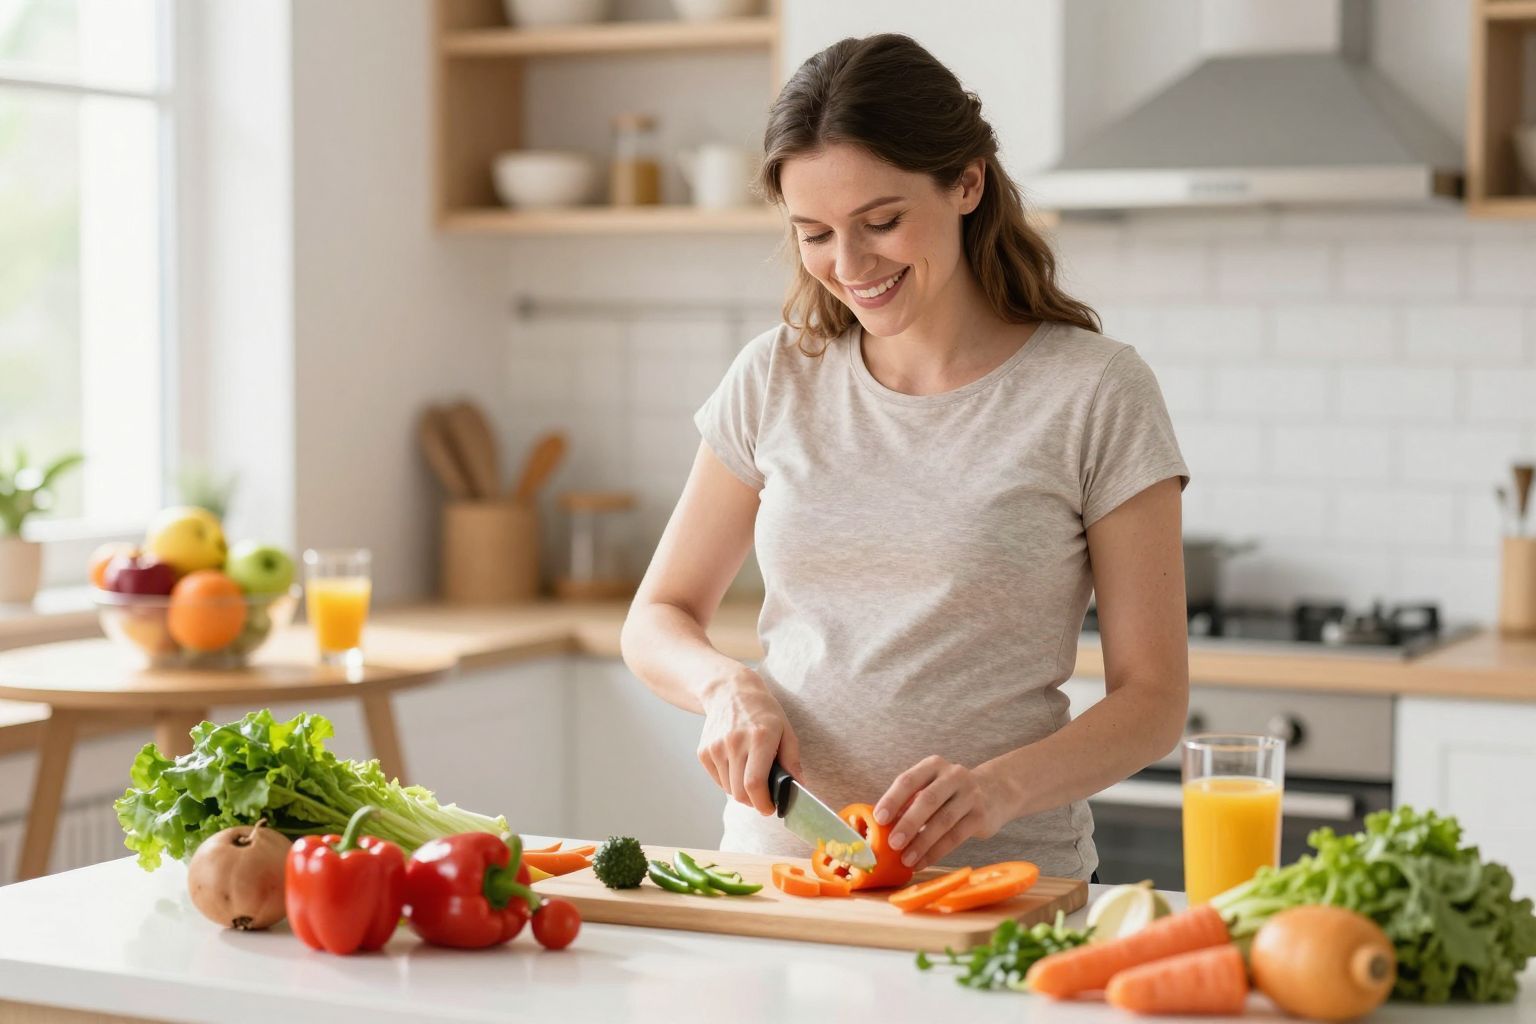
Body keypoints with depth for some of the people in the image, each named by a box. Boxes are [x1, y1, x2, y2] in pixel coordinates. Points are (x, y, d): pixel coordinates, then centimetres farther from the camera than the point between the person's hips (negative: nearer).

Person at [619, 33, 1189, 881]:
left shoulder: (1096, 394, -1)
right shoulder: (775, 379, 9)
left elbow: (1153, 698, -1)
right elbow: (657, 620, 17)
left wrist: (1000, 788, -20)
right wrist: (727, 685, -6)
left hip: (1003, 876, -2)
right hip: (774, 864, 3)